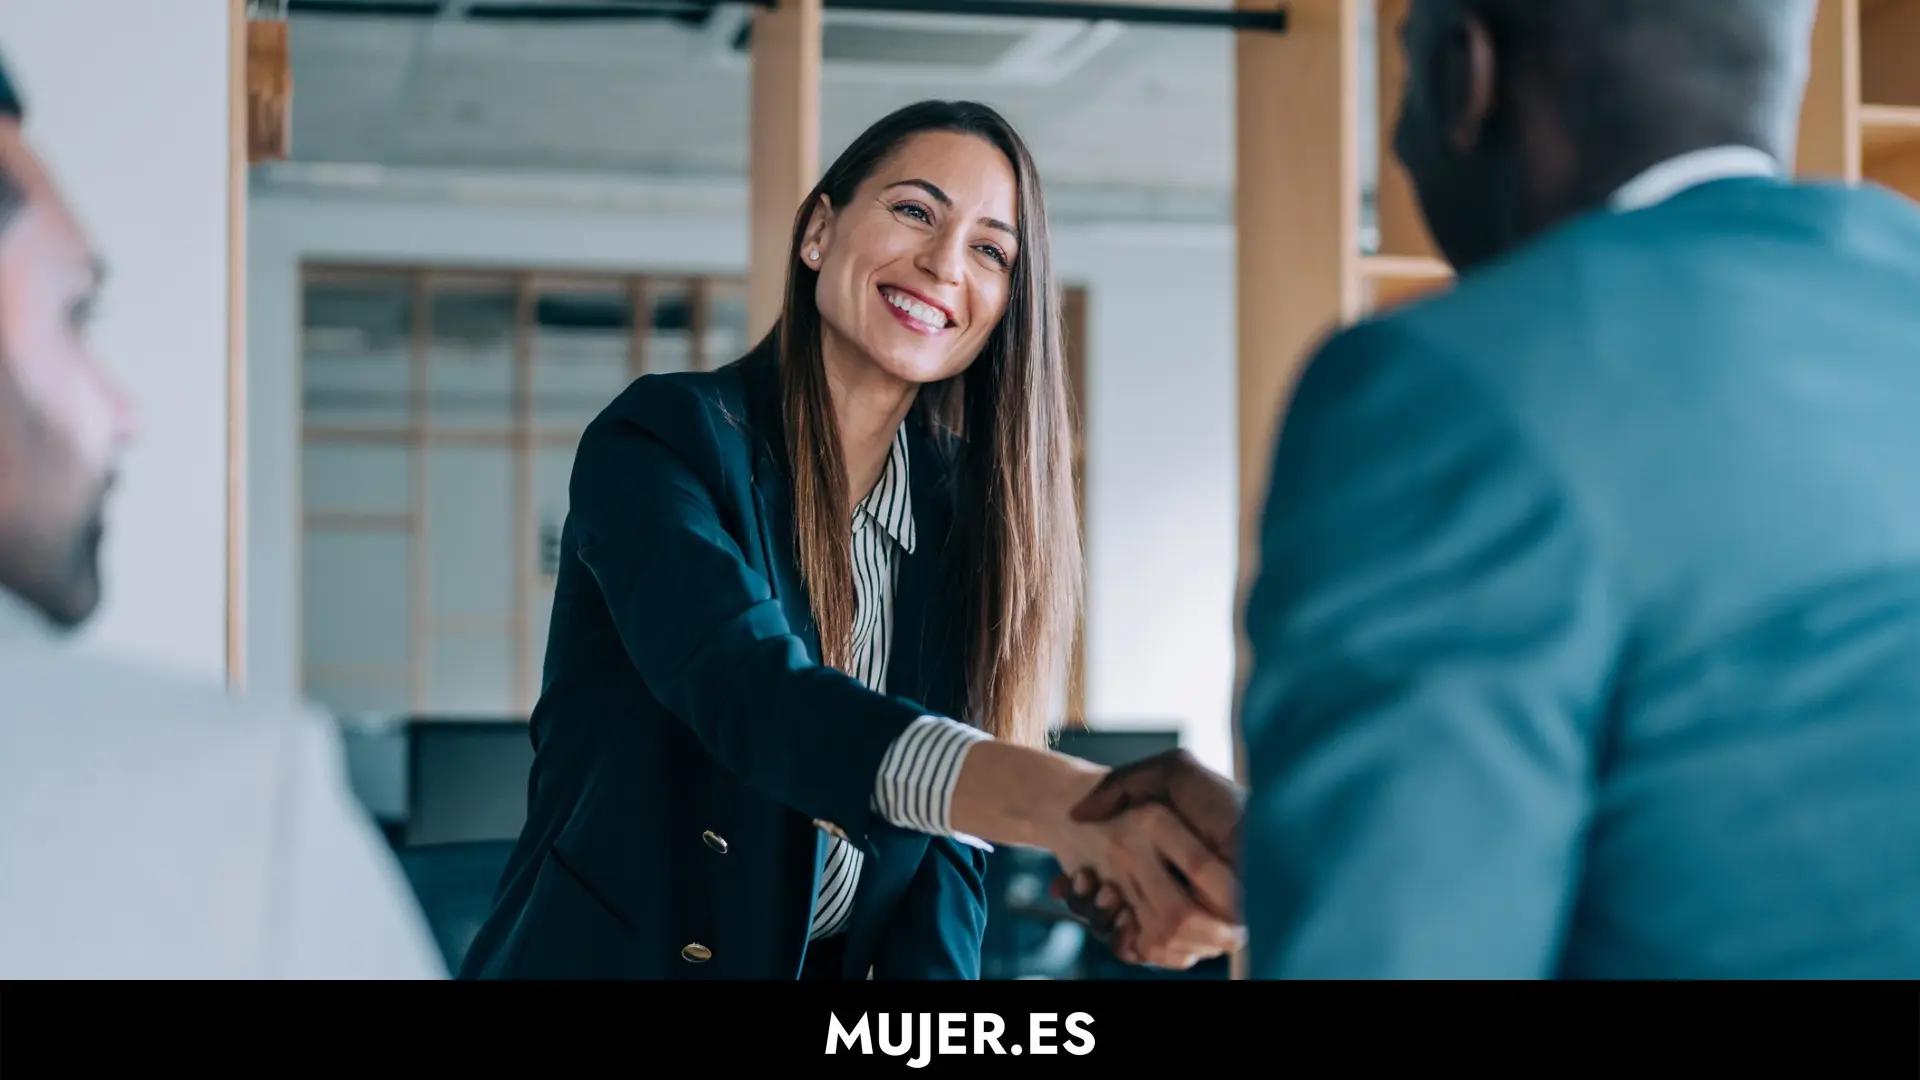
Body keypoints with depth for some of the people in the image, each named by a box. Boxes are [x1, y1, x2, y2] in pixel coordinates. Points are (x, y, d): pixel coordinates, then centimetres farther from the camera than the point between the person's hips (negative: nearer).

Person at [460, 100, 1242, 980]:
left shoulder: (965, 520, 4)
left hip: (839, 964, 4)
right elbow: (754, 698, -29)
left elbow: (948, 839, 0)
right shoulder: (663, 437, -12)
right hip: (610, 957, -3)